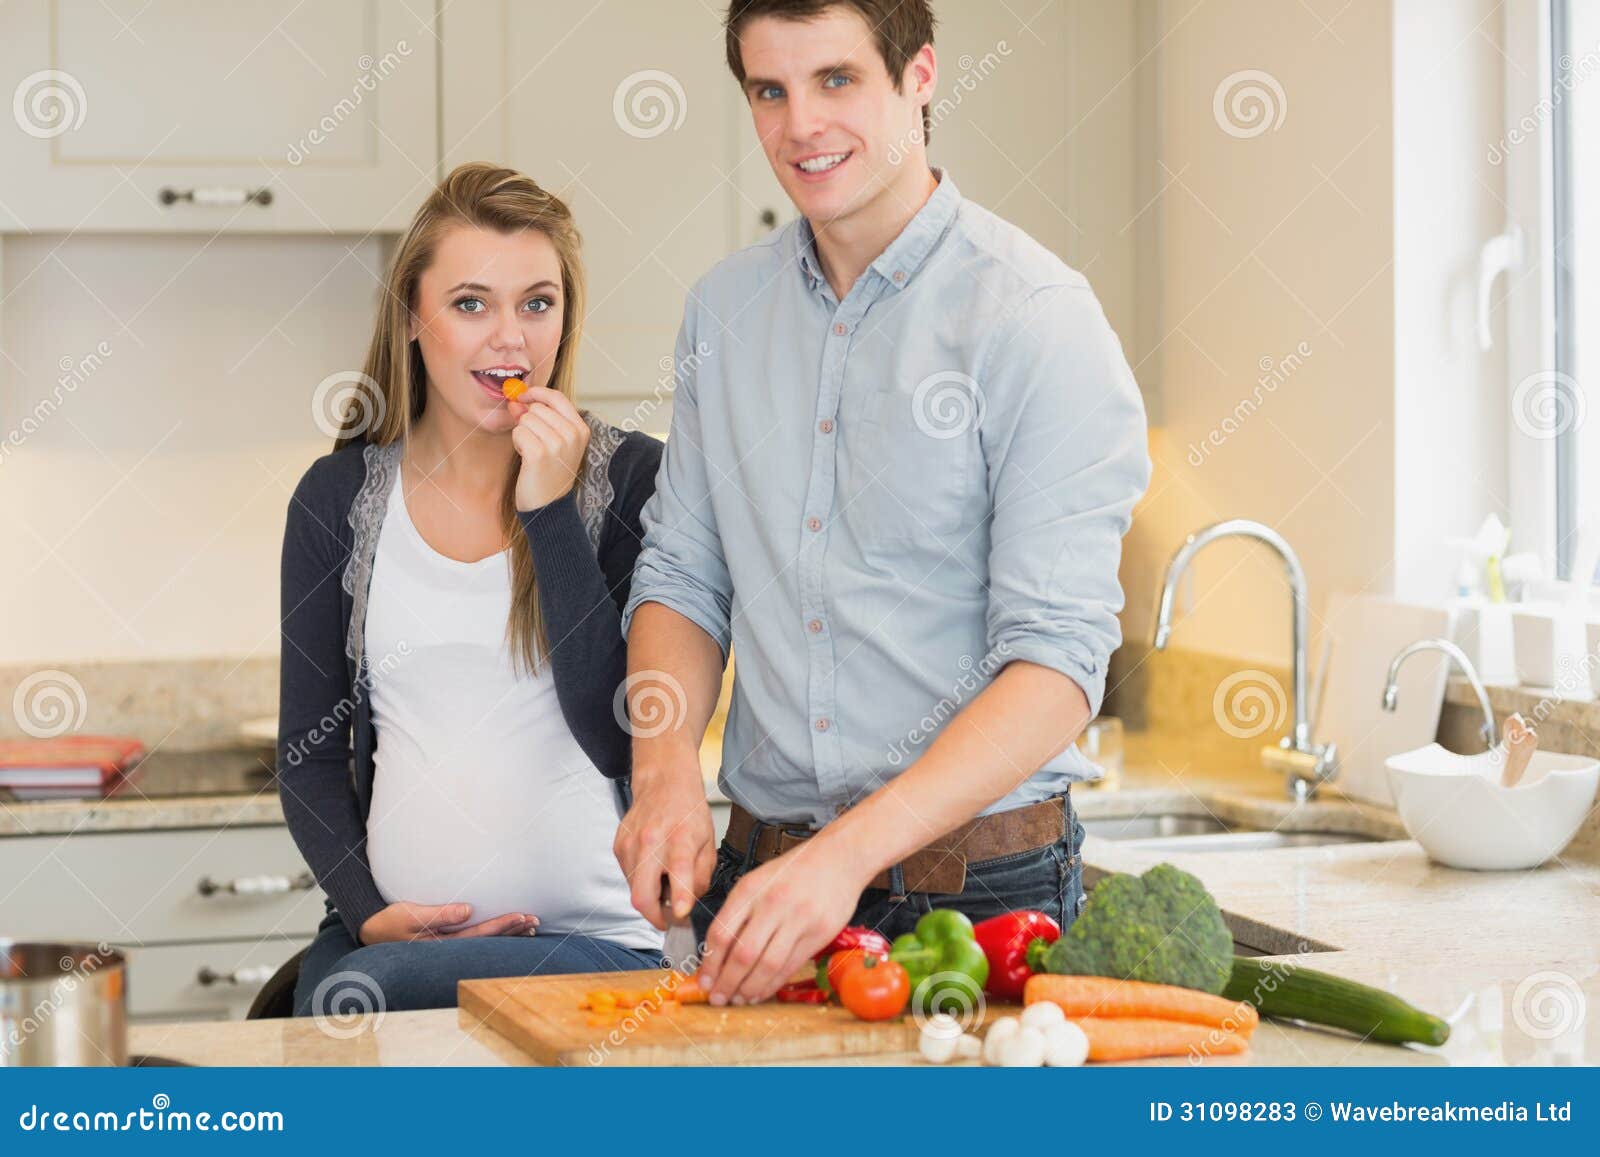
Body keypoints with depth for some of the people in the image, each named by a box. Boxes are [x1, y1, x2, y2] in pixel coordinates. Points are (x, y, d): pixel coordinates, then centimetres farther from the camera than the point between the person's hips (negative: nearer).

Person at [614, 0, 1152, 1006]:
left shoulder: (1037, 318, -12)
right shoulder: (726, 307, 8)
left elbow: (1057, 661, -18)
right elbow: (683, 575, 13)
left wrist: (850, 854, -29)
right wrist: (665, 773, -7)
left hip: (980, 887, -4)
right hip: (758, 870, 5)